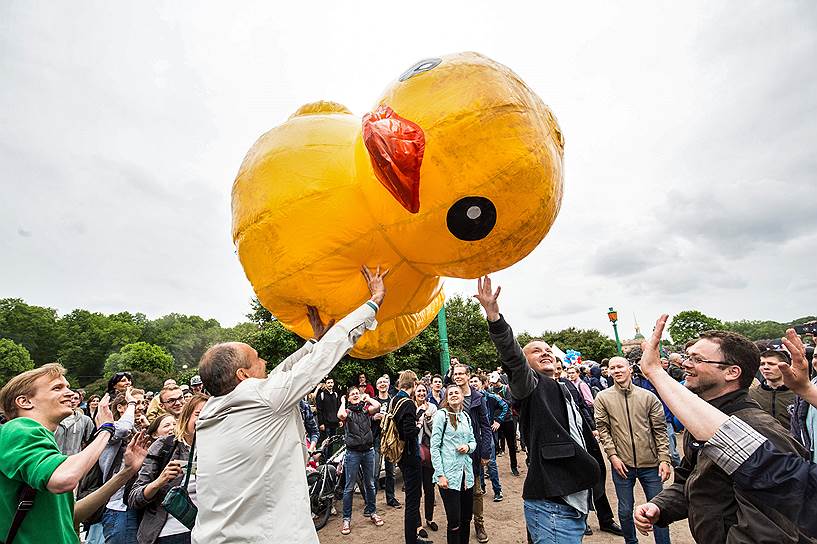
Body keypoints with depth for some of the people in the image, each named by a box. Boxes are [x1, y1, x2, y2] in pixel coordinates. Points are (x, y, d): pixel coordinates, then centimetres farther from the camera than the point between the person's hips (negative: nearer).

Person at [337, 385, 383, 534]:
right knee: (349, 487, 5)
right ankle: (346, 518, 18)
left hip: (368, 451, 3)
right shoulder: (347, 411, -3)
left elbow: (377, 406, -20)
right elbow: (340, 415, -27)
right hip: (353, 453, -2)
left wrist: (367, 398, -4)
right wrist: (343, 402, -11)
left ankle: (371, 511, 34)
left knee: (370, 484, 16)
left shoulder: (366, 408, 2)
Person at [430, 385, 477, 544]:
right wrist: (440, 474, -14)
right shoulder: (441, 415, -7)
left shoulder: (465, 416, 10)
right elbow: (434, 446, -9)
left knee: (467, 517, 15)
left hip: (466, 473, 6)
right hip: (449, 475, -6)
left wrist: (468, 446, -5)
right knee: (454, 522, -1)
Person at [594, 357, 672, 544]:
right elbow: (602, 429, -1)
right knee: (625, 511, 14)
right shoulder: (602, 398, -2)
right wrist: (612, 455, -8)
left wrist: (664, 459, -4)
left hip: (650, 464, 0)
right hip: (622, 464, 0)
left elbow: (660, 430, 2)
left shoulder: (648, 396, -1)